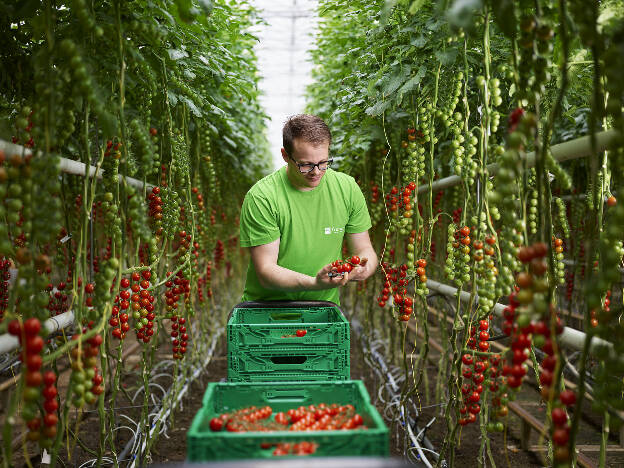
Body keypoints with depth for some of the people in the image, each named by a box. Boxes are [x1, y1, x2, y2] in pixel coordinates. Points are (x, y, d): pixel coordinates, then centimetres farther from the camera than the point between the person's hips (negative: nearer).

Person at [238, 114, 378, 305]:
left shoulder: (348, 188, 2)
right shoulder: (261, 197, -11)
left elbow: (364, 249, 11)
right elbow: (266, 271, -12)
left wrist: (364, 268, -12)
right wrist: (314, 283, -28)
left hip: (324, 308, 3)